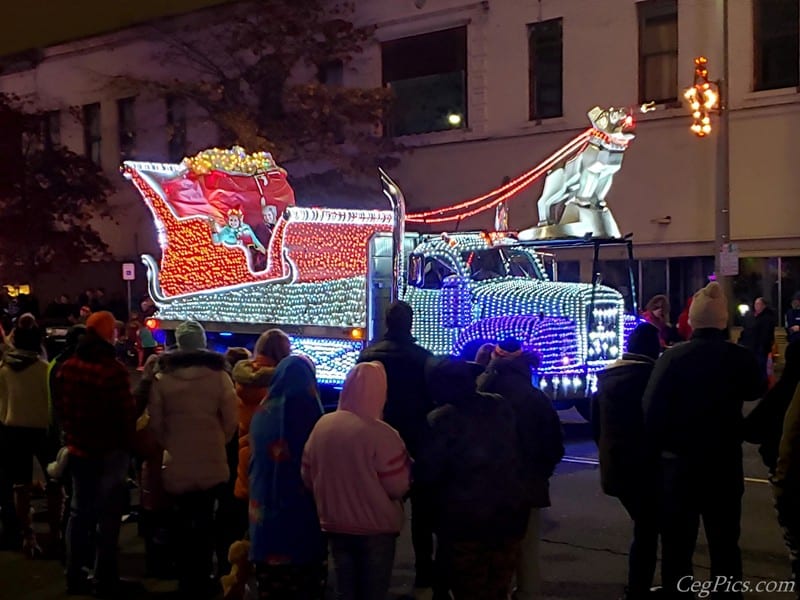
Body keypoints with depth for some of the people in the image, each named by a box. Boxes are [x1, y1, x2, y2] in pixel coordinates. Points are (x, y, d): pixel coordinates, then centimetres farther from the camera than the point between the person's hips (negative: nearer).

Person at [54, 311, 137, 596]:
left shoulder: (67, 367, 1)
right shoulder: (113, 370, -19)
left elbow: (60, 408, 9)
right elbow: (126, 412, -17)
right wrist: (129, 443, -2)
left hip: (78, 448, 6)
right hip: (109, 451, -6)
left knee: (79, 510, 16)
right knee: (107, 514, 2)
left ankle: (74, 576, 21)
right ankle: (105, 580, 7)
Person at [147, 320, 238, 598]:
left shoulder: (162, 377, -5)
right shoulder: (219, 375, -8)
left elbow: (155, 422, -2)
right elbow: (230, 420, -5)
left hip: (177, 462, 0)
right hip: (211, 461, 0)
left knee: (183, 522, 14)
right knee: (205, 521, 13)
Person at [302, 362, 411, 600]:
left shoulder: (321, 425, -4)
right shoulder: (381, 434, -20)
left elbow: (308, 477, 7)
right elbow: (399, 487, -16)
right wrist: (405, 461, 1)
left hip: (335, 526, 5)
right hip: (376, 529, -5)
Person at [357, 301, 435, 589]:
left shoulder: (368, 355, -3)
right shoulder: (423, 357, -12)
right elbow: (433, 400, -7)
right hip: (417, 442, -2)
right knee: (421, 509, 8)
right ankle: (423, 573, 9)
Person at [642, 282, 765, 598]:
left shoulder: (671, 357, -12)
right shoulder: (739, 357, -9)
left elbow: (651, 411, -14)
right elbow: (757, 391, 13)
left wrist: (661, 447, 1)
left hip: (678, 464, -1)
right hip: (724, 464, 1)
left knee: (677, 547, 10)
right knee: (725, 545, 13)